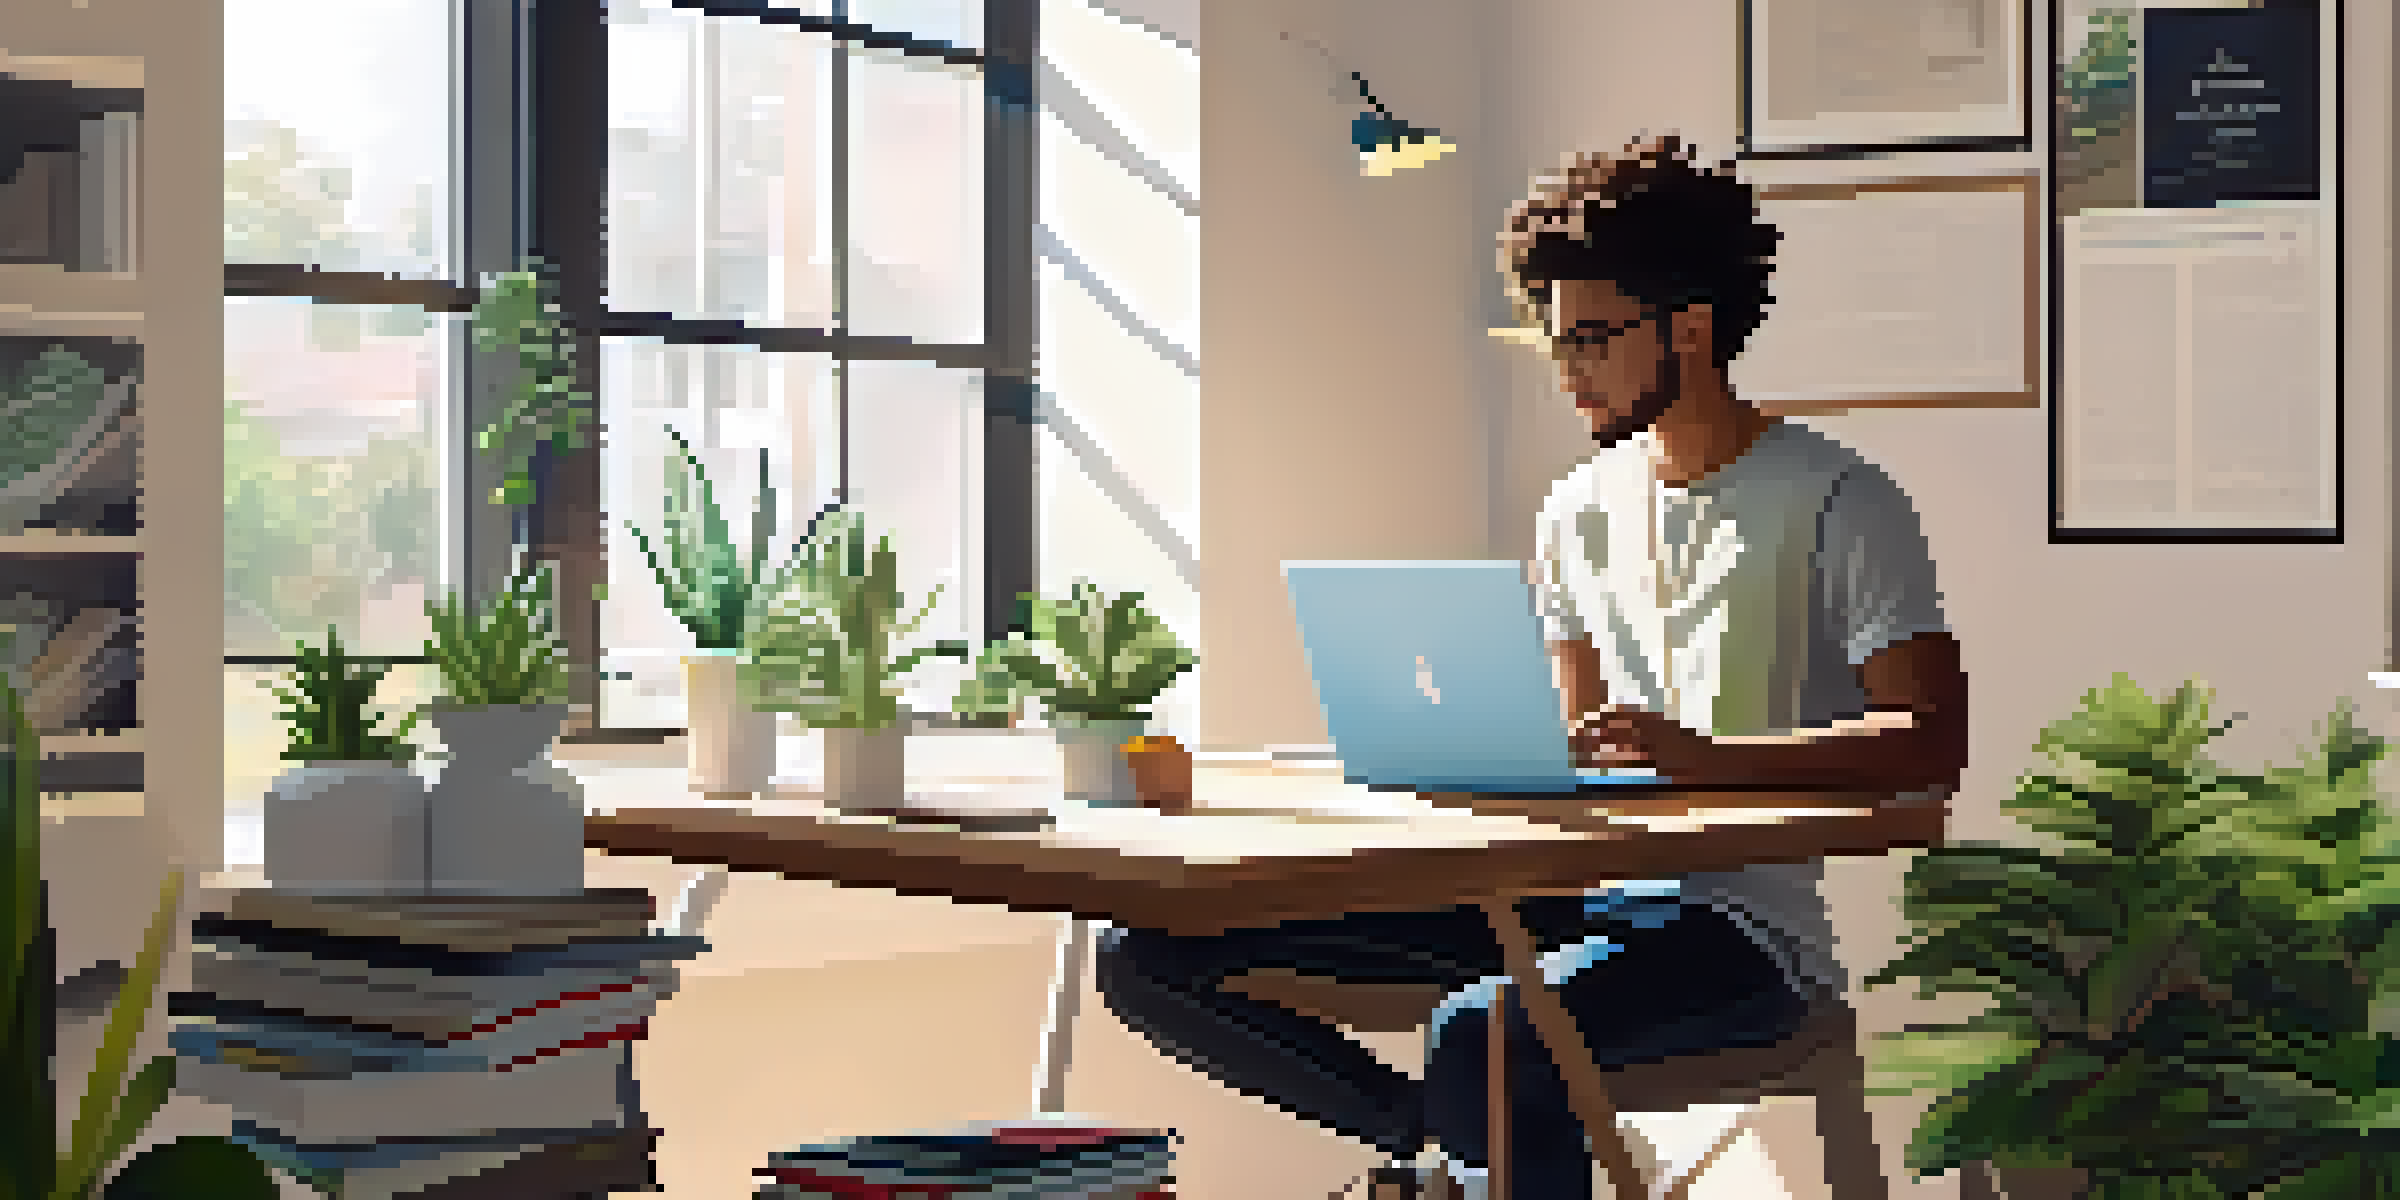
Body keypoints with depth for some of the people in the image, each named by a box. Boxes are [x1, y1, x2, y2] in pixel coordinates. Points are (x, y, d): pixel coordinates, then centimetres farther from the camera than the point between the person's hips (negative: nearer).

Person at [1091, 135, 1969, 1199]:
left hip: (1748, 921, -7)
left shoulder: (1835, 501, -3)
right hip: (1591, 899, 7)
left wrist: (1706, 755, -27)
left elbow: (1932, 743, -14)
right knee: (1150, 956, -6)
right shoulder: (1577, 512, 17)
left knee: (1479, 1034, -41)